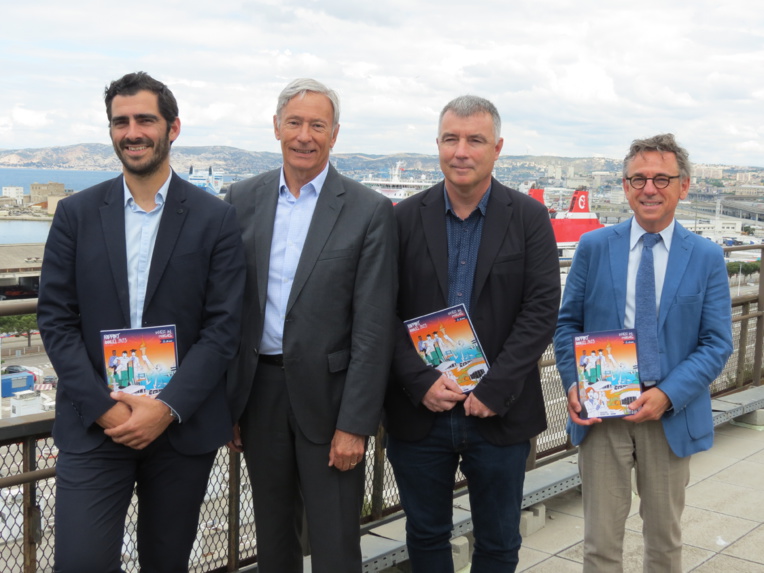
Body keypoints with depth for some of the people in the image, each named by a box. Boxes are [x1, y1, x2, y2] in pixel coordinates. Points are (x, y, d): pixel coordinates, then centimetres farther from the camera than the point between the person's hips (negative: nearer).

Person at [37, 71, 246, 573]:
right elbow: (56, 320, 0)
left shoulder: (215, 219, -2)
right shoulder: (77, 213, 3)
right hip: (93, 426, 1)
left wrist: (167, 408, -14)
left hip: (182, 426, 0)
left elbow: (223, 328, -5)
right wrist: (104, 408, -11)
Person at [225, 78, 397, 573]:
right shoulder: (243, 199, 4)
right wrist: (225, 402, 4)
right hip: (259, 391, 4)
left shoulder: (369, 211, -7)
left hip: (327, 394, -3)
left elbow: (373, 327, -10)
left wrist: (355, 423, -13)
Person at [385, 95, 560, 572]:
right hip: (420, 412, 1)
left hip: (500, 414, -1)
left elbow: (542, 311, -8)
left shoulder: (530, 218, -2)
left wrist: (493, 390, -15)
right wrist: (421, 382, -14)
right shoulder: (407, 218, 1)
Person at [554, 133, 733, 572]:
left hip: (671, 414, 1)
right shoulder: (594, 247, 0)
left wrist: (669, 395, -17)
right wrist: (573, 383, -13)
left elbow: (717, 343, -4)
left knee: (665, 537, 17)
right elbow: (568, 323, 3)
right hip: (600, 412, 0)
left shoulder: (707, 257, -1)